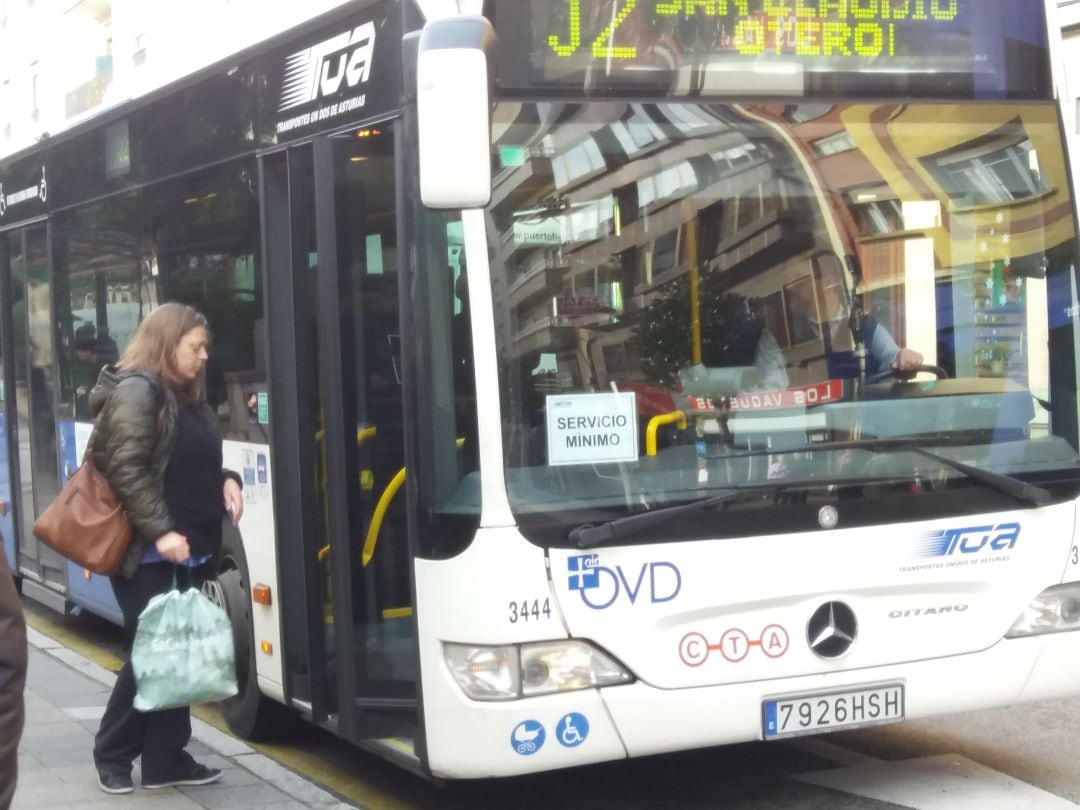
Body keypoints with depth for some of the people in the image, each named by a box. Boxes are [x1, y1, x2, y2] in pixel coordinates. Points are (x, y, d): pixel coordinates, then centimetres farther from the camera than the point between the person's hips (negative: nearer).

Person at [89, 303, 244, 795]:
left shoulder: (187, 398, 16)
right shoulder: (137, 390, -12)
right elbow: (126, 470, -19)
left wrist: (226, 481, 5)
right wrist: (159, 530, -24)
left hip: (189, 550, 9)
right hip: (148, 553, -9)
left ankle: (166, 759, 15)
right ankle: (112, 755, 13)